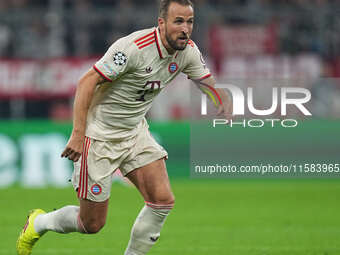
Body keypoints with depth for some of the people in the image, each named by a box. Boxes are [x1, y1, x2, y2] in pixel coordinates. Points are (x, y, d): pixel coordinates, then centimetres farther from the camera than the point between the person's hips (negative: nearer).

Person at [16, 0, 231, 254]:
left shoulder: (188, 51, -6)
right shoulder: (133, 47, -28)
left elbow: (210, 84, 11)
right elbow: (87, 82, -24)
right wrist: (78, 135, -27)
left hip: (135, 132, 7)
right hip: (100, 135, -7)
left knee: (163, 200, -11)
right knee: (92, 224, 1)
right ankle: (37, 223, 29)